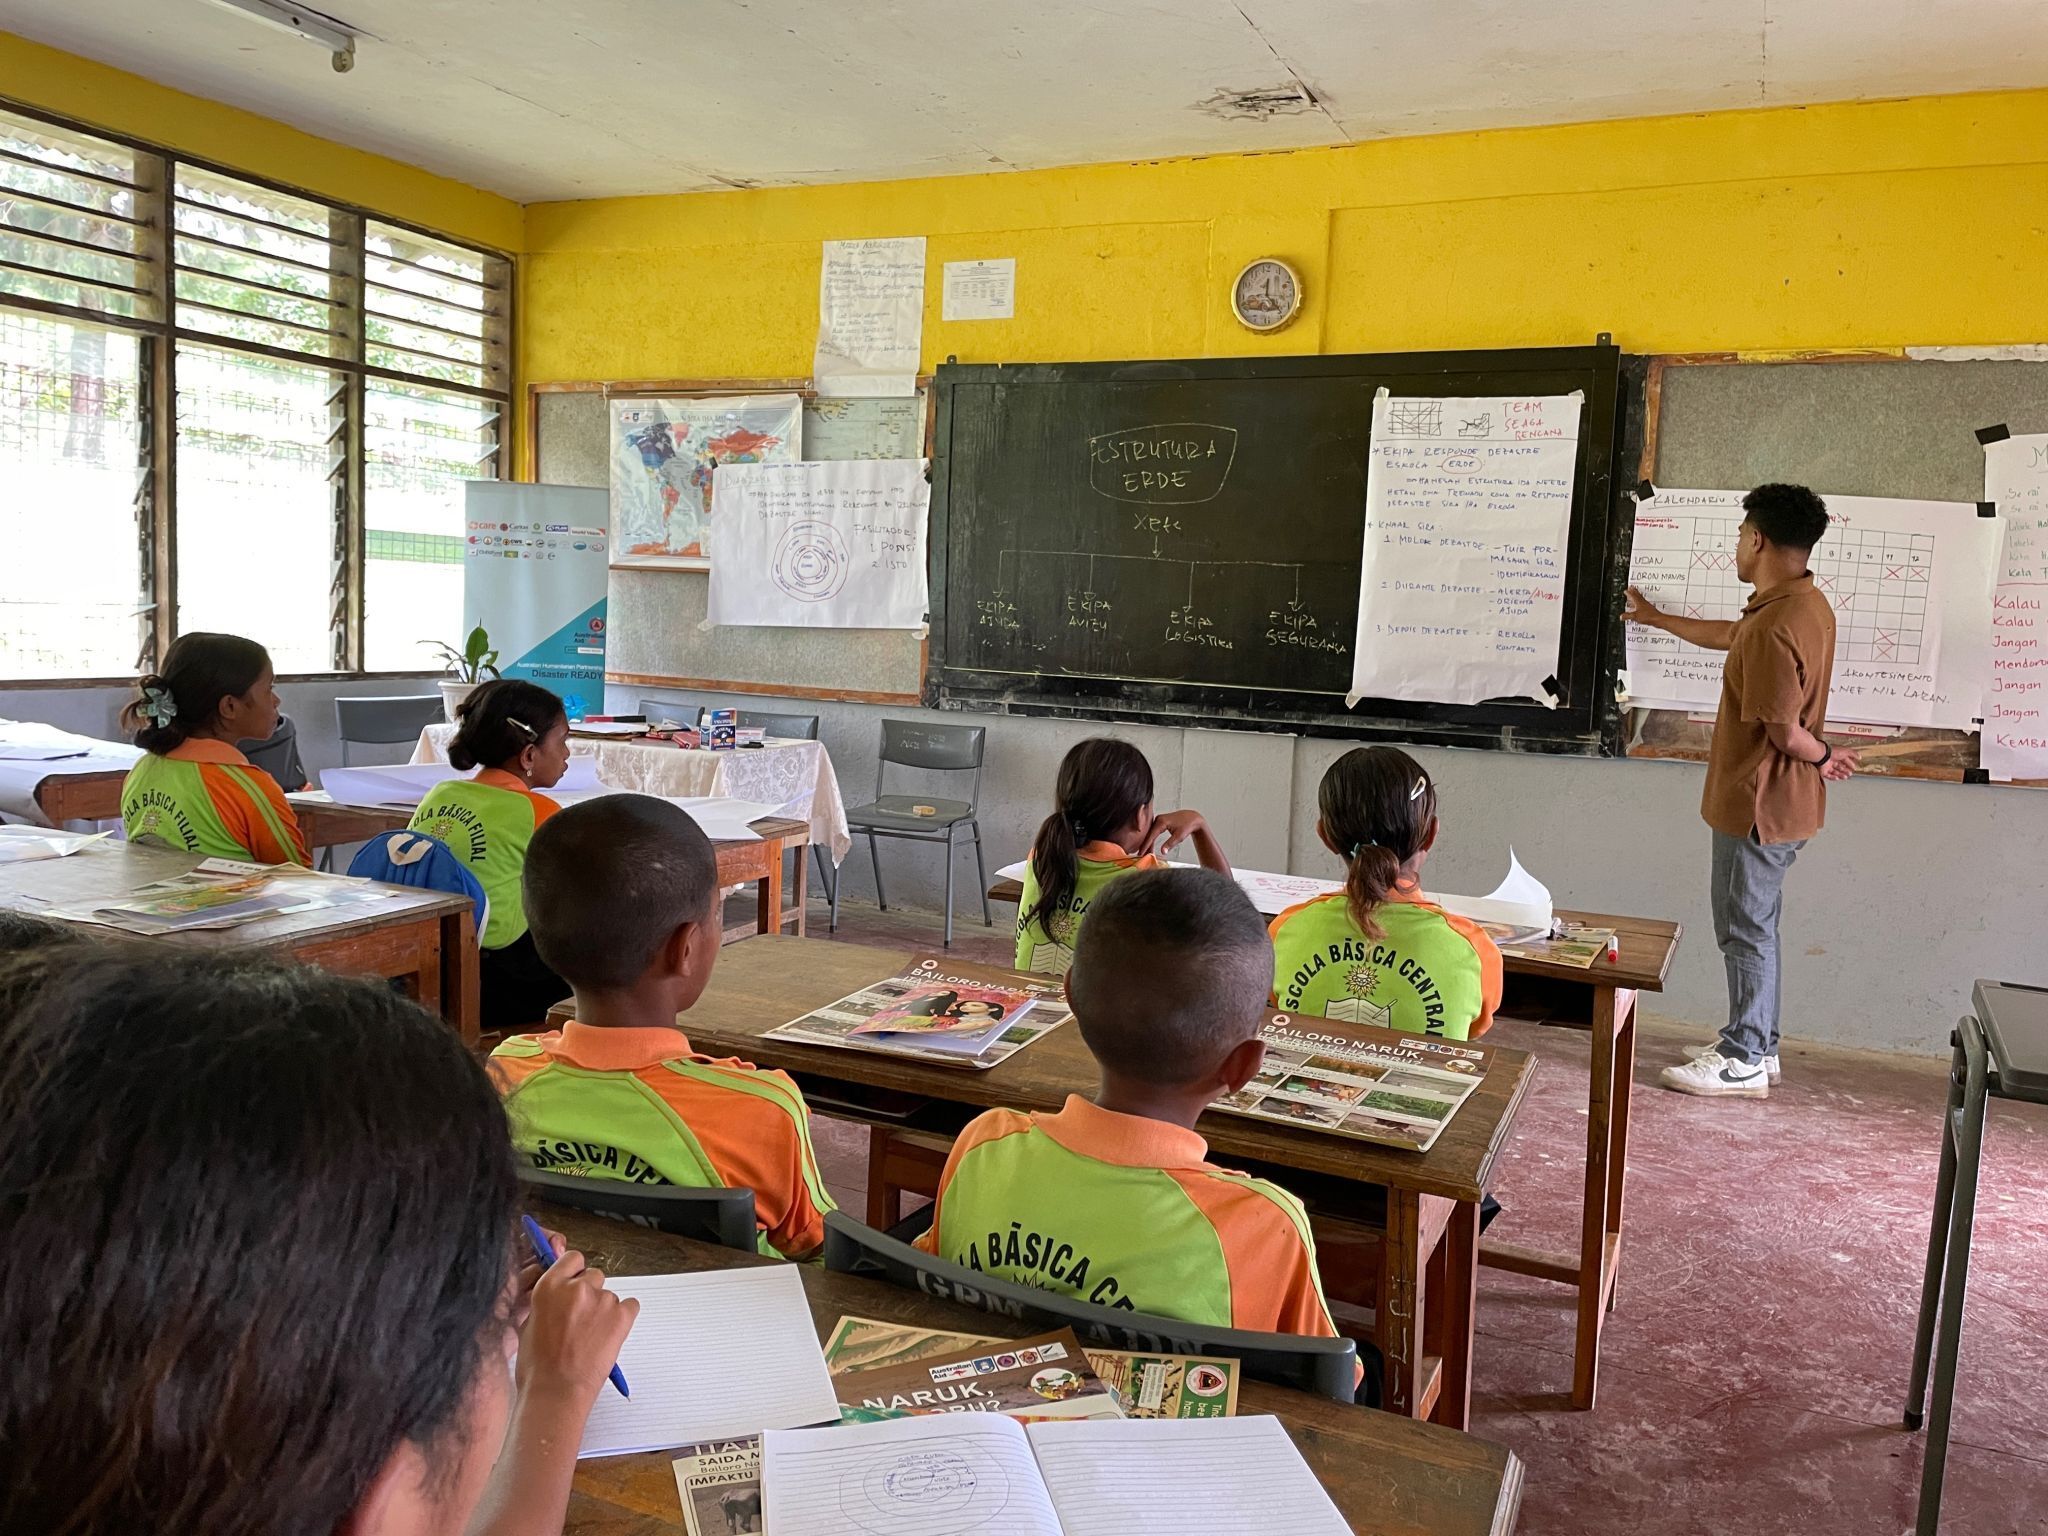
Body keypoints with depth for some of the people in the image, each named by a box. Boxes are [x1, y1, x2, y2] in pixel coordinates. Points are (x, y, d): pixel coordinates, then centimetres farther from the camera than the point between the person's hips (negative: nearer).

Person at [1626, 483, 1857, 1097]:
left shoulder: (1775, 627, -27)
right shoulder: (1807, 604, 8)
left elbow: (1784, 731, -25)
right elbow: (1730, 635, 27)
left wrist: (1822, 757, -3)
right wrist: (1656, 618, 38)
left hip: (1760, 804, -10)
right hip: (1777, 800, 10)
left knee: (1745, 928, 1)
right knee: (1751, 923, 18)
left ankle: (1744, 1061, 13)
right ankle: (1757, 1044, 29)